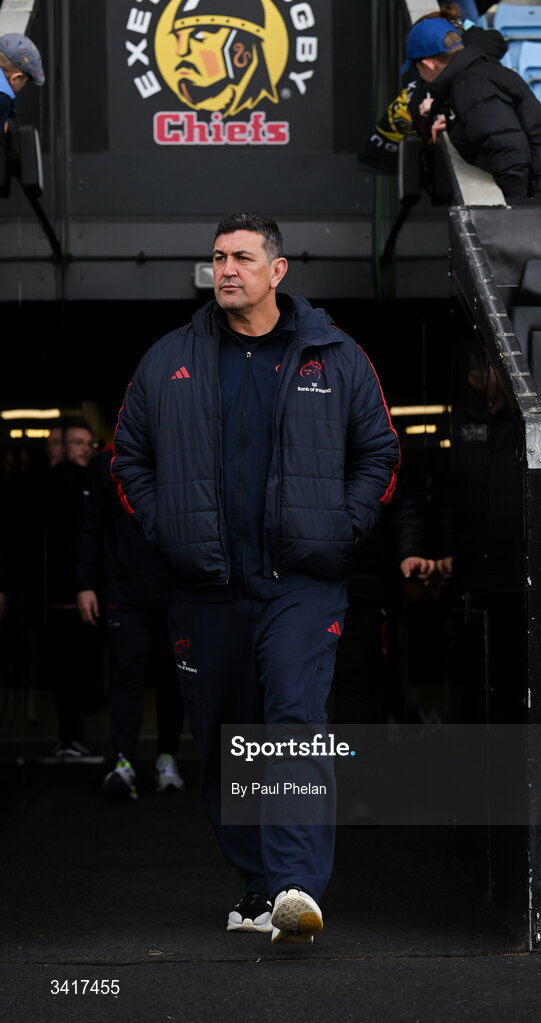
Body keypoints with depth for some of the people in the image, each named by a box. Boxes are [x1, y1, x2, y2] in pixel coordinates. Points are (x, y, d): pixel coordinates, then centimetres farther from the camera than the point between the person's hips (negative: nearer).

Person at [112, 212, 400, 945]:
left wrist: (342, 527, 0)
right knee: (221, 742, 7)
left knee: (298, 723, -16)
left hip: (301, 585, -3)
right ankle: (257, 885, 18)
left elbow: (379, 452, 10)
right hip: (205, 588, 3)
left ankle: (296, 887, -24)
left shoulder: (335, 359, 5)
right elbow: (129, 455, 16)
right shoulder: (169, 362, 8)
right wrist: (162, 529, 5)